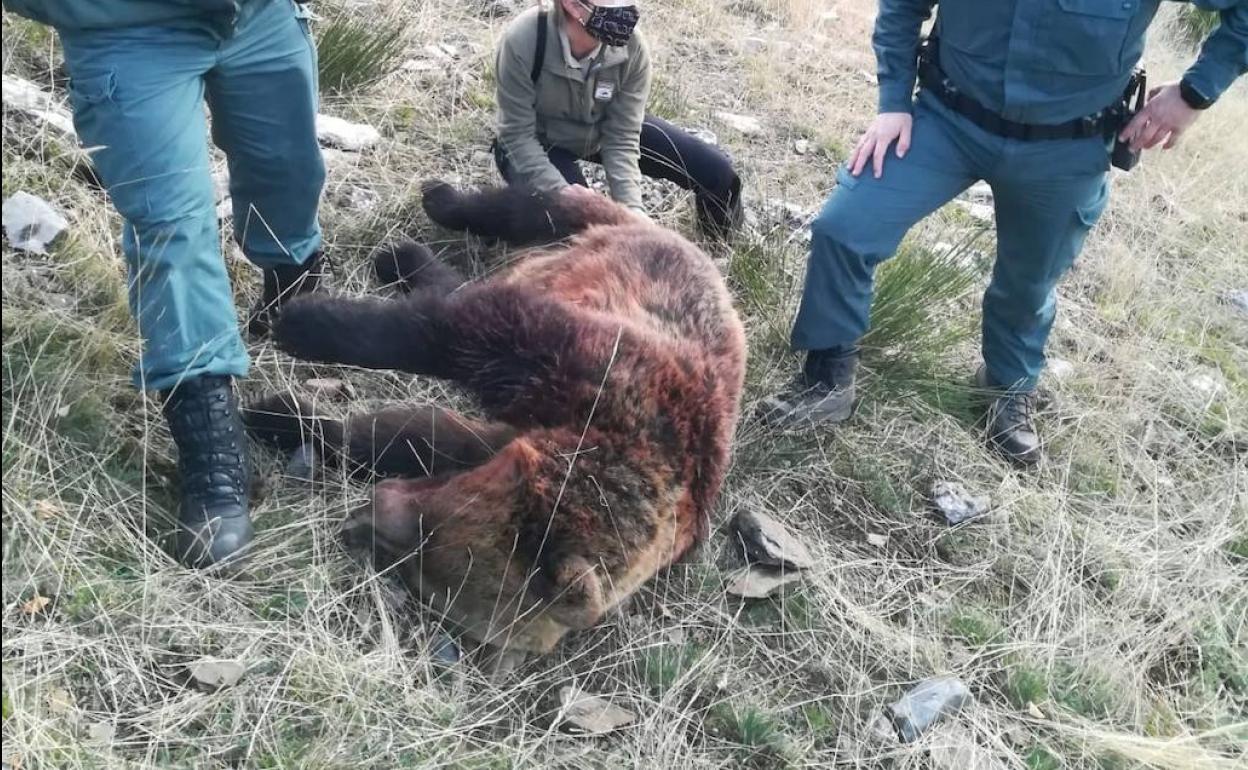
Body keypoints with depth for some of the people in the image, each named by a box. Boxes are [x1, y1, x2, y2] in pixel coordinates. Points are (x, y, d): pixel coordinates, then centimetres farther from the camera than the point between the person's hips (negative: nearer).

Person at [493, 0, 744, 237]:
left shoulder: (632, 48, -27)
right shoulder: (523, 41, -34)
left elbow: (622, 139, -20)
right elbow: (518, 135, -26)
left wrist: (631, 210, -33)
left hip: (604, 129, 3)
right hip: (540, 141, -3)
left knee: (716, 173, -6)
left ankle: (720, 239, 28)